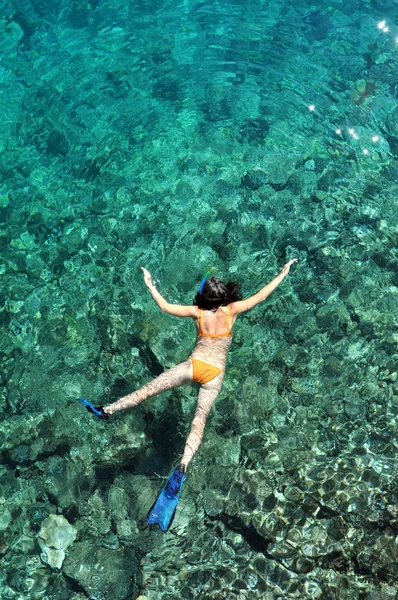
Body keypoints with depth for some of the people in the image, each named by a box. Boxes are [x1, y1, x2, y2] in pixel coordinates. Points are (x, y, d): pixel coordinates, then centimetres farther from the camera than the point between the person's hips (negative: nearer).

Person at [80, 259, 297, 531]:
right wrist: (283, 274, 13)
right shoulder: (231, 311, -3)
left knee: (148, 389, 4)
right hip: (215, 373, 1)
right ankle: (183, 465, -24)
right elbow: (261, 295, 3)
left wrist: (150, 285, 14)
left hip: (193, 366, -1)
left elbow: (165, 307, 0)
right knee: (199, 420, -6)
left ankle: (107, 410, 4)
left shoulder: (198, 312, -3)